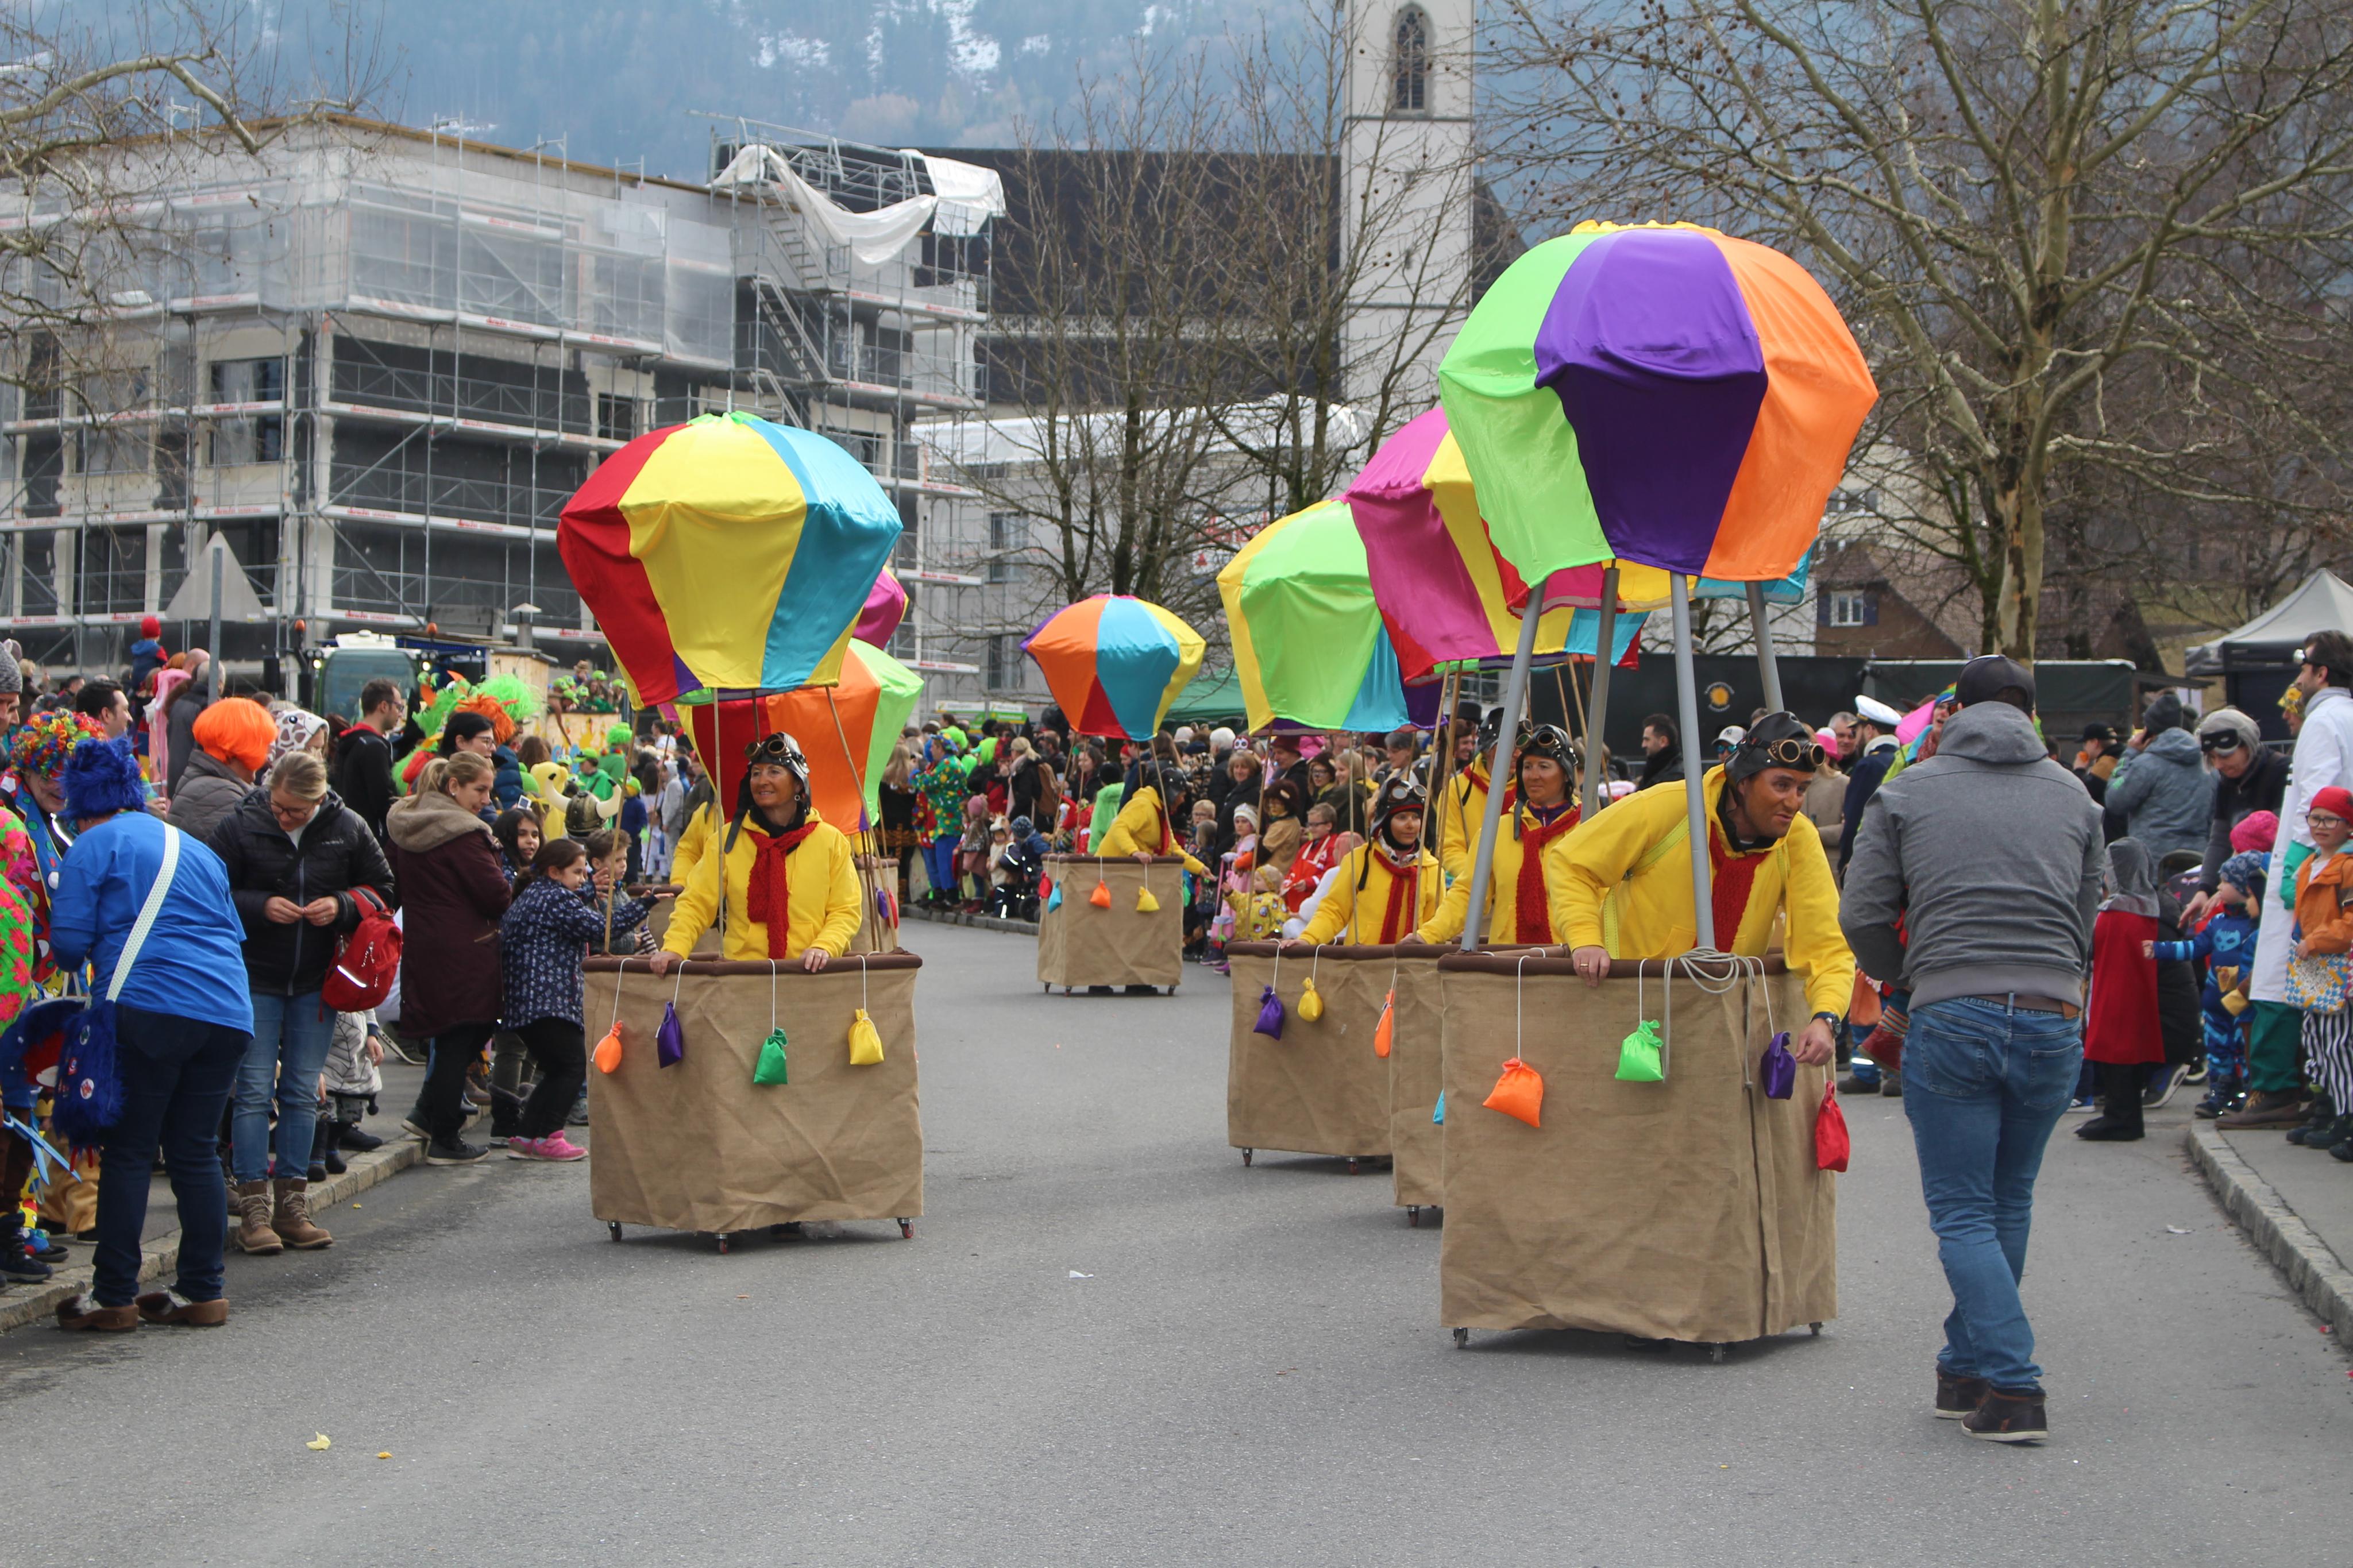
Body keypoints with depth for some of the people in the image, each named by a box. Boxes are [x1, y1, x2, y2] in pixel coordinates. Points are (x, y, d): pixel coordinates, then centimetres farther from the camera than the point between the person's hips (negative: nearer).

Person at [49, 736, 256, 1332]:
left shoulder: (95, 845, 3)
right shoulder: (195, 848, 23)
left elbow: (69, 940, -2)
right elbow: (233, 932, 26)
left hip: (150, 1009, -6)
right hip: (227, 1013, 6)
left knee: (127, 1151, 1)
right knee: (195, 1150, 12)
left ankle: (114, 1296, 3)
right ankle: (203, 1291, 14)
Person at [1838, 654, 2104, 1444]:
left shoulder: (1908, 792, 6)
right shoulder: (2073, 796, 13)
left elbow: (1861, 914, 2)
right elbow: (2085, 921, 13)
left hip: (1951, 1020, -3)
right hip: (2053, 1018, 3)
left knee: (1963, 1214, 2)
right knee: (2009, 1204, 17)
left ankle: (2013, 1388, -10)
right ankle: (1967, 1371, 25)